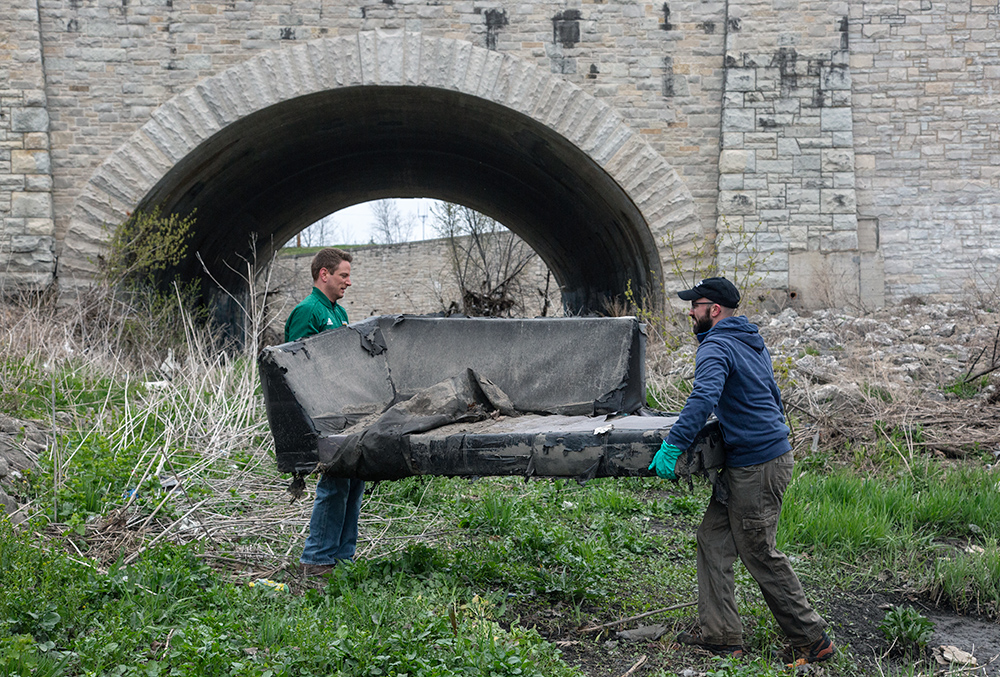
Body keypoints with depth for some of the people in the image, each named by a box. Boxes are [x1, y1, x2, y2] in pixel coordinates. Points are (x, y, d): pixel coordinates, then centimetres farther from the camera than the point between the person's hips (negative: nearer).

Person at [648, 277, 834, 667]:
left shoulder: (716, 347, -15)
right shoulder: (753, 343, 16)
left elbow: (703, 399, -33)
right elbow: (774, 398, 27)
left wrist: (672, 445, -33)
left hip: (757, 466, -10)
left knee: (760, 555, 1)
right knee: (713, 540, 11)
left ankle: (812, 641, 11)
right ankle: (719, 635, 14)